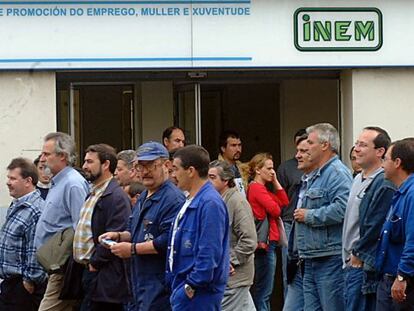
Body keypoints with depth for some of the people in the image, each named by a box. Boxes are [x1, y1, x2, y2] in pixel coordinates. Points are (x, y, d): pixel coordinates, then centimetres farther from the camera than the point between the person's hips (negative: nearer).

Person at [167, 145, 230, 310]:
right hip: (183, 289, 10)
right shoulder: (191, 202, 15)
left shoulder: (210, 203, -17)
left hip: (197, 295, -10)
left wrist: (192, 286, -18)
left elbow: (210, 252, -22)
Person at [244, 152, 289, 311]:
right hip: (264, 244, -10)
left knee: (261, 291, 14)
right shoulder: (257, 188, -13)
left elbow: (284, 202, 16)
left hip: (268, 243, 10)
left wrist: (275, 182, 11)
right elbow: (276, 210, -19)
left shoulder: (261, 188, 17)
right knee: (264, 292, -9)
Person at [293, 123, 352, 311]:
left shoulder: (337, 173, -13)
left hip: (331, 260, -10)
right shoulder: (313, 175, 20)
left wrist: (308, 216, -16)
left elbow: (342, 208, -28)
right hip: (311, 260, 10)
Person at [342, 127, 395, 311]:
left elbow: (376, 227, -21)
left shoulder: (384, 185, -16)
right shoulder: (359, 180, 16)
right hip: (351, 263, 10)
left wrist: (357, 254, -11)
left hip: (364, 266, -10)